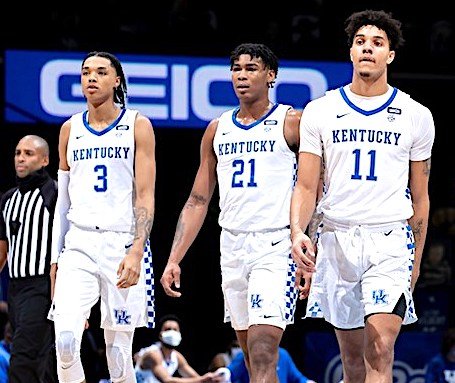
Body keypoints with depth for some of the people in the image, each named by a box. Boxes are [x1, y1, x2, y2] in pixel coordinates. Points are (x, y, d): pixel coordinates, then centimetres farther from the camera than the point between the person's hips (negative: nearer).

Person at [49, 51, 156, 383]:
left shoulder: (138, 126, 1)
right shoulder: (70, 130, 13)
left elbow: (146, 196, -5)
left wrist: (136, 251, -16)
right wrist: (56, 255, 12)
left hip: (123, 243, -3)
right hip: (79, 244, 3)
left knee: (119, 349, -1)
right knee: (66, 339, -18)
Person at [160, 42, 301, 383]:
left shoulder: (291, 123, -2)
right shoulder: (217, 130, 14)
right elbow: (198, 201, 16)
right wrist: (174, 260, 8)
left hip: (276, 246, -6)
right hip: (232, 247, 6)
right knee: (252, 355, 12)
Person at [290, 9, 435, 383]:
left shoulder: (416, 116, 5)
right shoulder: (320, 111, 5)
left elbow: (420, 197, 12)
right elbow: (306, 186, 3)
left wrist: (416, 260, 14)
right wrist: (298, 232, -15)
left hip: (391, 241, -2)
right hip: (337, 238, 2)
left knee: (380, 349, -17)